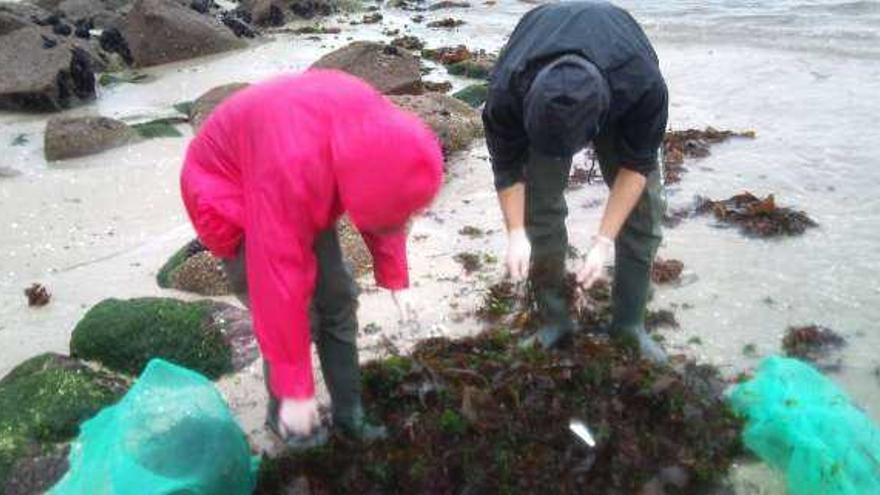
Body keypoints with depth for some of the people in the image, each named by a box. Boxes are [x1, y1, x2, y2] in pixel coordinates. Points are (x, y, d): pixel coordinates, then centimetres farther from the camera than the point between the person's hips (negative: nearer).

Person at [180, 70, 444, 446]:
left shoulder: (379, 131, -22)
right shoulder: (293, 166, -43)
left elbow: (386, 207, 0)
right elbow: (280, 281, -38)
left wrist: (395, 279, 4)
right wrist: (296, 390, -31)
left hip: (303, 196, 7)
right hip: (232, 197, -6)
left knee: (337, 300, 4)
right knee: (292, 316, -10)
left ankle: (349, 413, 20)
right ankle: (284, 414, 15)